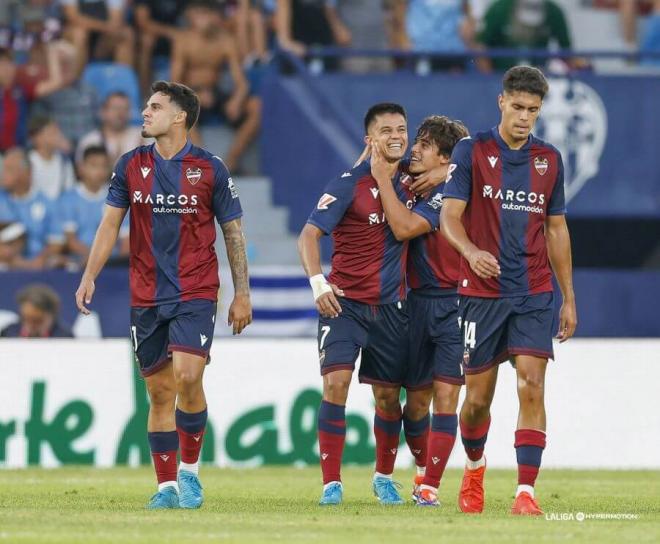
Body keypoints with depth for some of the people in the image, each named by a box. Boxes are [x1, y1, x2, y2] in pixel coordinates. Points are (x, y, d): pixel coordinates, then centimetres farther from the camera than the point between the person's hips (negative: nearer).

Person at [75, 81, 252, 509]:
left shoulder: (210, 169, -1)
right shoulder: (131, 166, 6)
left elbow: (233, 233, 4)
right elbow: (110, 224, 8)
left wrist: (242, 293, 1)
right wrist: (90, 276, -3)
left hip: (195, 294, -3)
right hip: (146, 297, 3)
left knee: (187, 377, -19)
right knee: (160, 392, 4)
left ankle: (190, 470, -1)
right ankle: (167, 486, 10)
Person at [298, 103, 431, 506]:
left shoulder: (412, 179, 3)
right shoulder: (349, 184, -10)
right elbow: (309, 234, -12)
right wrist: (317, 283, -25)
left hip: (392, 306, 4)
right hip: (345, 302, -4)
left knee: (388, 395, 11)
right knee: (336, 383, -18)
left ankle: (384, 477, 33)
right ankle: (332, 483, -14)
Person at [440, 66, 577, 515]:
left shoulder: (549, 159, 9)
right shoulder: (472, 151, -2)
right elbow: (450, 216, -8)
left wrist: (569, 299, 14)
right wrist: (471, 251, -30)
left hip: (534, 294, 2)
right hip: (482, 292, -2)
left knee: (531, 388, -13)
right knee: (477, 397, 5)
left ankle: (526, 491, -13)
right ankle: (475, 469, 34)